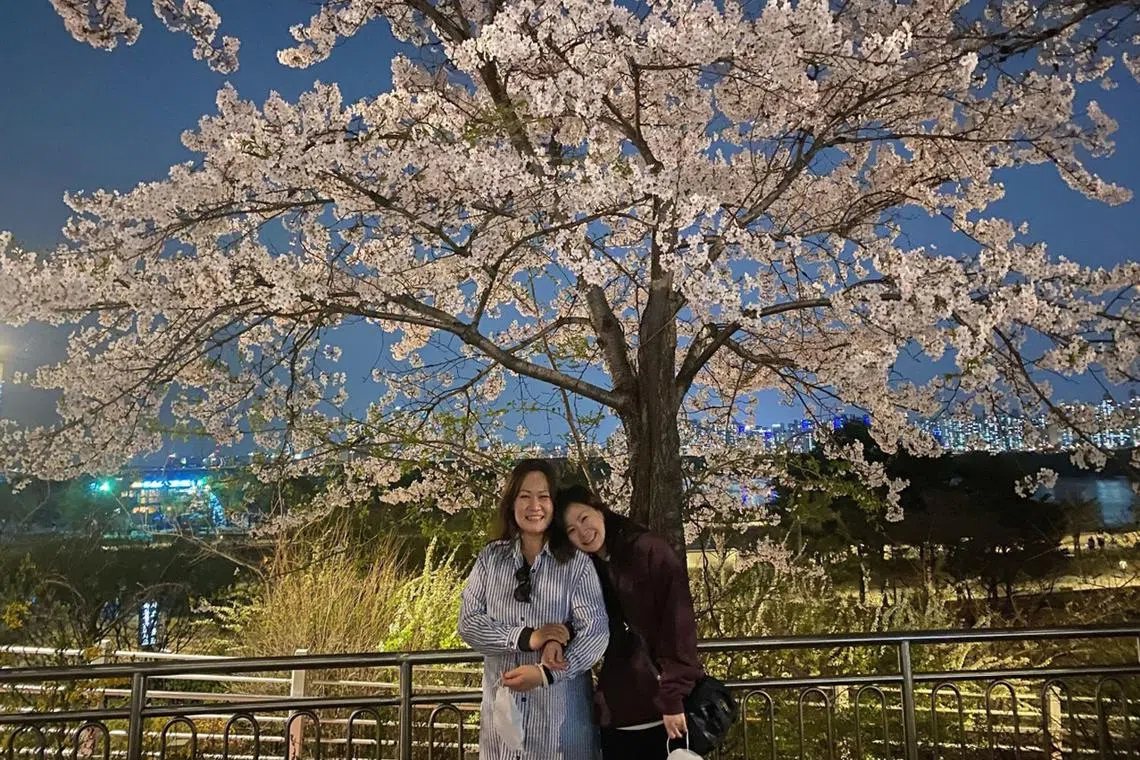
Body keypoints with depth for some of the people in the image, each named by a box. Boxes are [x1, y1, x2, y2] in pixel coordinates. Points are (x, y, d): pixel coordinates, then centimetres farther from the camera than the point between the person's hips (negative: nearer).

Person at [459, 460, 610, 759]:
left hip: (562, 714, -2)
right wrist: (526, 638, -18)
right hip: (502, 709, 2)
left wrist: (546, 673, -23)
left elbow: (596, 631, -12)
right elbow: (468, 623, -4)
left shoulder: (576, 562, -6)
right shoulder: (490, 558, 2)